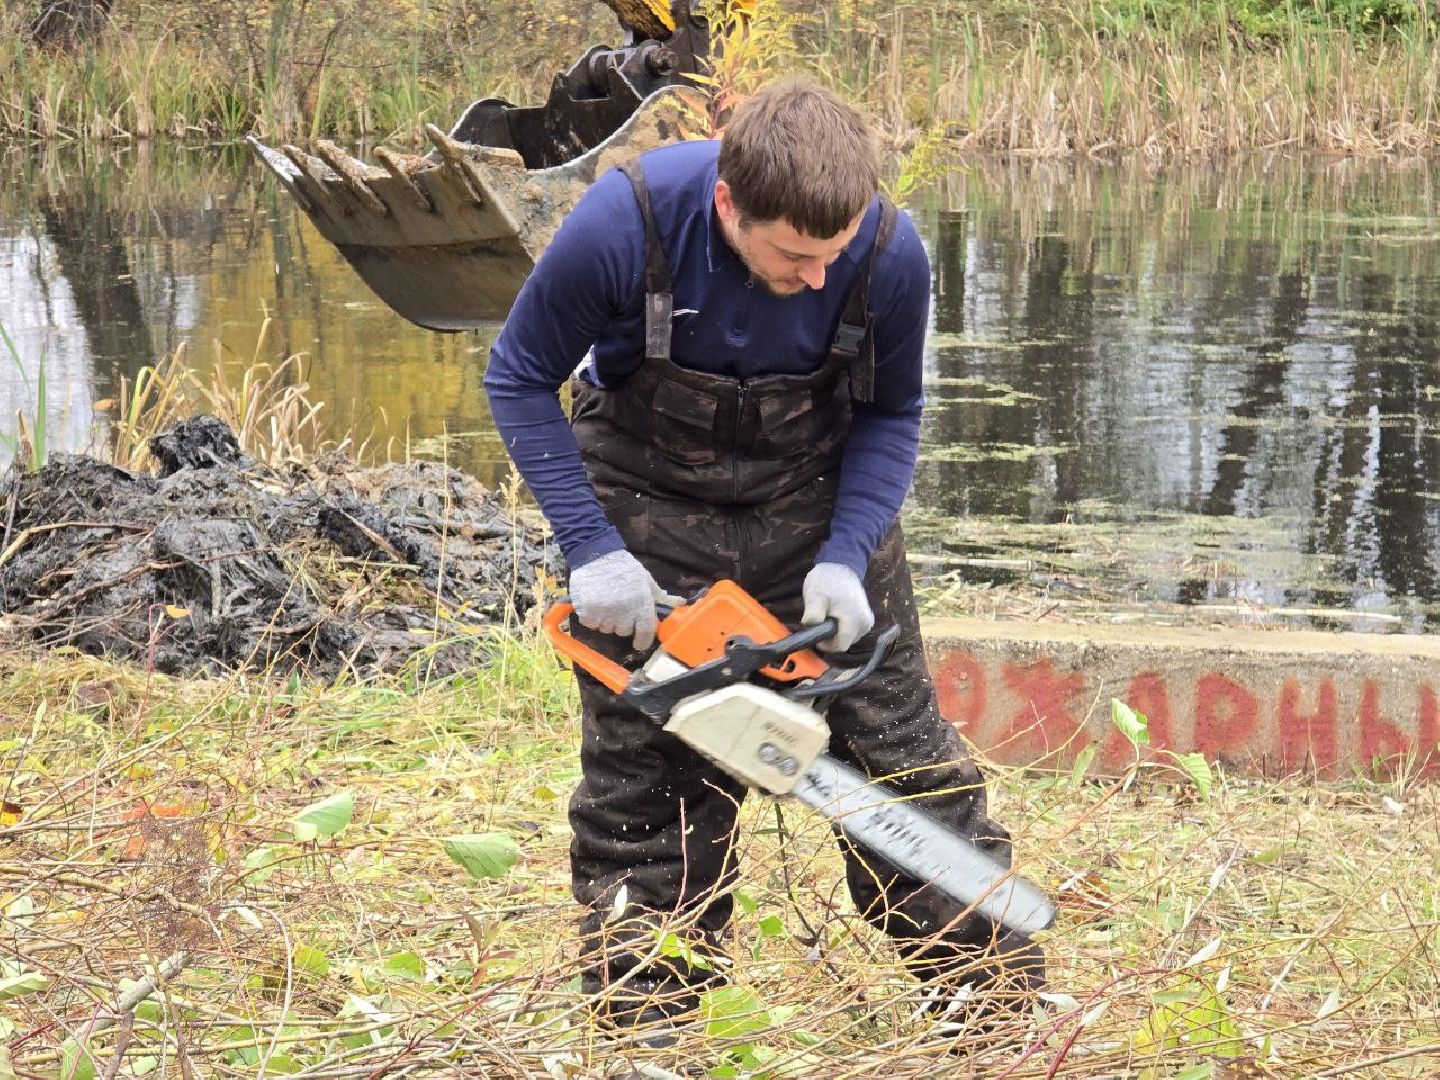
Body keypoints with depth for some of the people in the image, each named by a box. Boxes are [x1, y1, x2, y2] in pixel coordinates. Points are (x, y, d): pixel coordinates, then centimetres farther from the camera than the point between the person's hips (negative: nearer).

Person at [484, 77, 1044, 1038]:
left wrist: (846, 558, -20)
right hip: (652, 505, -1)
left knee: (900, 748, 3)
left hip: (818, 493, 1)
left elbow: (891, 416, -6)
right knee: (644, 782, 1)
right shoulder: (622, 226, -31)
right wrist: (590, 552, -20)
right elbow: (521, 378, -14)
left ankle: (1006, 1004, 14)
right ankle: (647, 1038, 14)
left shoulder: (889, 254, -26)